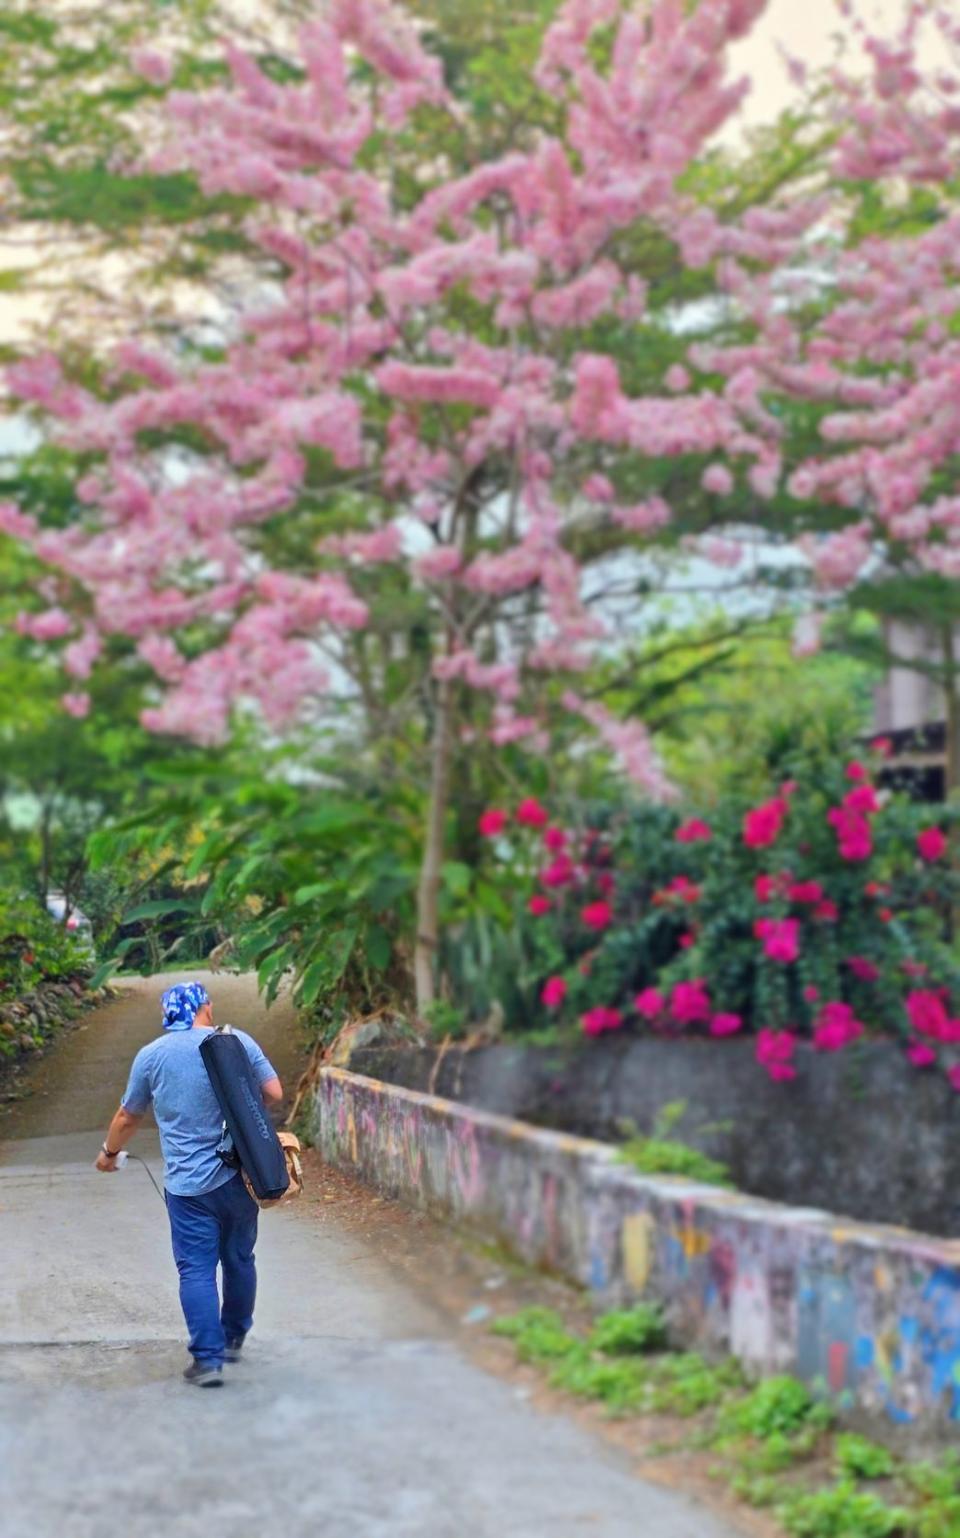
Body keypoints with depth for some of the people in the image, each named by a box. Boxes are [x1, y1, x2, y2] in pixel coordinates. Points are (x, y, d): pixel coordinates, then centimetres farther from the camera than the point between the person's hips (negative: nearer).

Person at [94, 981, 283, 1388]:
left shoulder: (151, 1056, 0)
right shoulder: (239, 1041, 0)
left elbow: (127, 1117, 11)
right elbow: (274, 1093, 2)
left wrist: (109, 1153, 29)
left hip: (189, 1183, -2)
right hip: (239, 1176, 2)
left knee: (197, 1270, 0)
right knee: (239, 1259, 17)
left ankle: (207, 1359, -6)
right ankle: (233, 1340, 31)